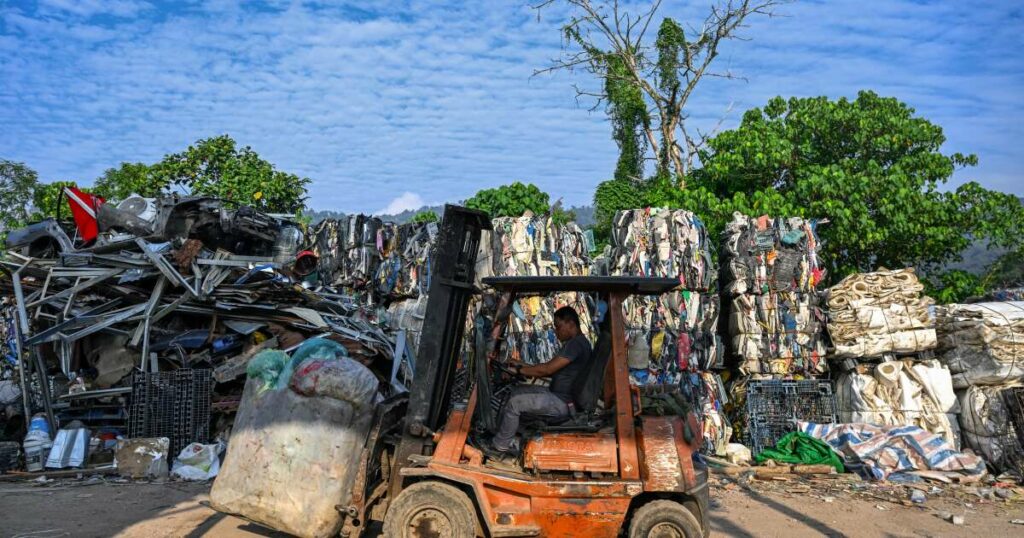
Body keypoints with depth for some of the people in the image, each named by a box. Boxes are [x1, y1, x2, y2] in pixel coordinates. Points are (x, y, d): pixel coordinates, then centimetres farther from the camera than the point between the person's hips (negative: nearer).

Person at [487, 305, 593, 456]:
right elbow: (552, 369, 18)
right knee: (516, 392, 11)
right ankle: (506, 440, 12)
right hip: (558, 394, 10)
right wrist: (523, 366, 11)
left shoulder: (576, 343, -19)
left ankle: (500, 446, 4)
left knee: (515, 403, -12)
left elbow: (547, 369, -22)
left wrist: (519, 370, -12)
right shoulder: (573, 343, 14)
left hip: (564, 403, -10)